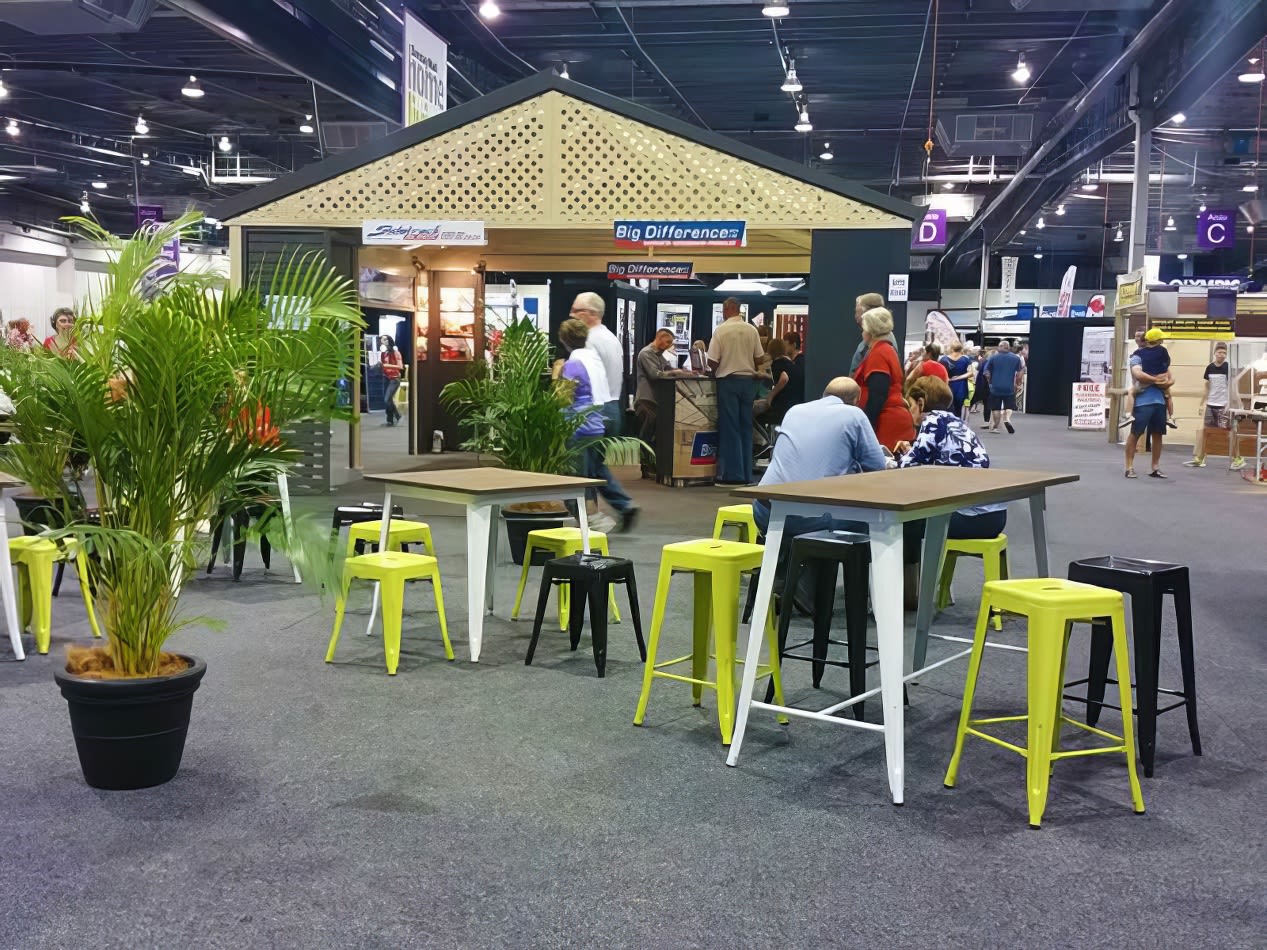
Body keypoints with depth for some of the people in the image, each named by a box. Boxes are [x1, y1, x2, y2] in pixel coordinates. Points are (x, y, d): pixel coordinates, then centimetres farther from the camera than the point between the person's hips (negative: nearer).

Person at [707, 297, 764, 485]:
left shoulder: (721, 330, -9)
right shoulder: (752, 330, 2)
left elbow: (712, 360, -10)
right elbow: (760, 357, 4)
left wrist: (715, 371, 10)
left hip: (728, 380, -4)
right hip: (748, 379, 4)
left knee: (729, 428, 1)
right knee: (746, 427, 10)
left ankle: (733, 474, -1)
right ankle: (747, 473, 12)